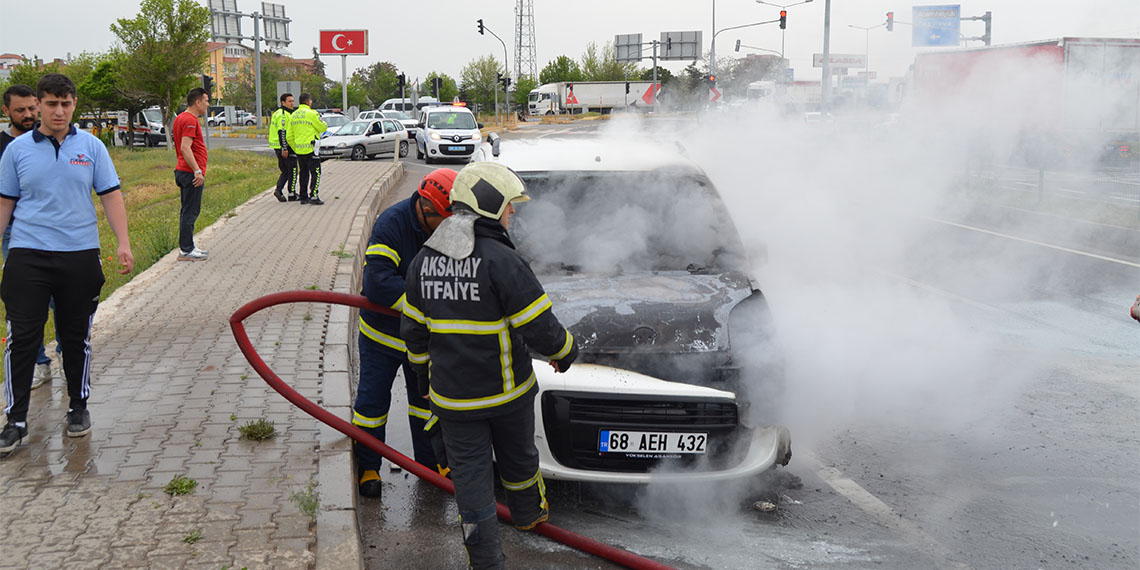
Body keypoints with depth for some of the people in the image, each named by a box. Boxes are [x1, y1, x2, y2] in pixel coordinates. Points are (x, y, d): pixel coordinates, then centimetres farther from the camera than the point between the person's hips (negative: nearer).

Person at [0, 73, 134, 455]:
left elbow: (110, 196, 5)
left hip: (80, 255, 1)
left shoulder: (91, 147, 4)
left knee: (77, 337, 9)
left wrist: (123, 243, -4)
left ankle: (78, 407, 25)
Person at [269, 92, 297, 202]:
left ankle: (278, 190, 1)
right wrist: (284, 148, -25)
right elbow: (281, 132, -23)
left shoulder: (277, 113, 17)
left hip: (278, 147, 10)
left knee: (285, 171, 15)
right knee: (292, 171, 1)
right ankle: (292, 195, 5)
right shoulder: (283, 115, -15)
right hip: (286, 146, -10)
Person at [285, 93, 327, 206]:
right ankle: (314, 196, -10)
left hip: (299, 150, 7)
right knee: (315, 173, -3)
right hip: (311, 149, -7)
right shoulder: (311, 114, -11)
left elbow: (289, 137, 12)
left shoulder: (293, 115, 11)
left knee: (303, 173, 14)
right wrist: (319, 119, 16)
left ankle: (304, 197, 15)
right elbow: (323, 128, -3)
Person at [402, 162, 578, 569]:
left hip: (453, 397, 3)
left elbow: (413, 329, 9)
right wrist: (566, 352, 2)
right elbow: (540, 329, -19)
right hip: (507, 390, -3)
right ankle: (528, 513, 48)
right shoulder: (502, 260, -20)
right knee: (517, 457, 23)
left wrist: (424, 376, 22)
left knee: (469, 474, 9)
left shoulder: (423, 260, 0)